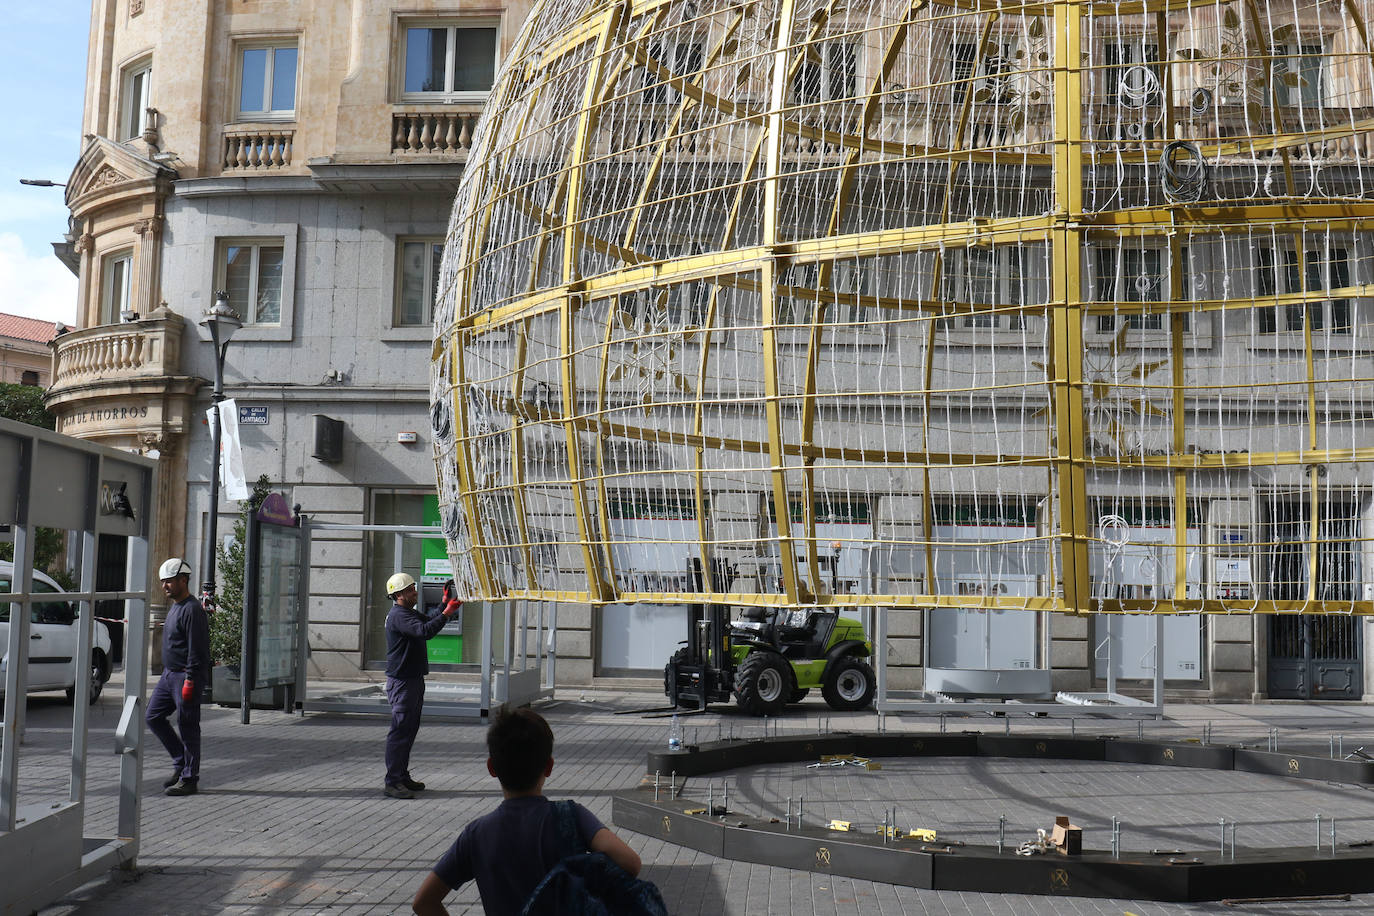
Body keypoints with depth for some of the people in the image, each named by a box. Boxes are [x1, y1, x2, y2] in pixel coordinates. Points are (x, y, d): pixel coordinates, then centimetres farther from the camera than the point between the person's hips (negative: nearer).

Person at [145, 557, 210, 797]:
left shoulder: (192, 610, -15)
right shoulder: (175, 608, 16)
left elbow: (197, 650, -19)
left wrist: (190, 681, -22)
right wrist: (168, 673, 22)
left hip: (186, 676, -10)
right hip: (169, 674, 10)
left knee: (188, 727, -4)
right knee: (153, 717, 10)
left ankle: (189, 779, 4)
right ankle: (181, 763, 20)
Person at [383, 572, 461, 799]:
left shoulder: (410, 613, 18)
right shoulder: (398, 615, -17)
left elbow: (429, 623, 21)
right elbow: (424, 631, -30)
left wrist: (445, 604, 10)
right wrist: (446, 612, -31)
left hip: (413, 680, 11)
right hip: (402, 681, -11)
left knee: (410, 729, 15)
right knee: (400, 731, -9)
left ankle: (402, 776, 22)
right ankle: (392, 782, -7)